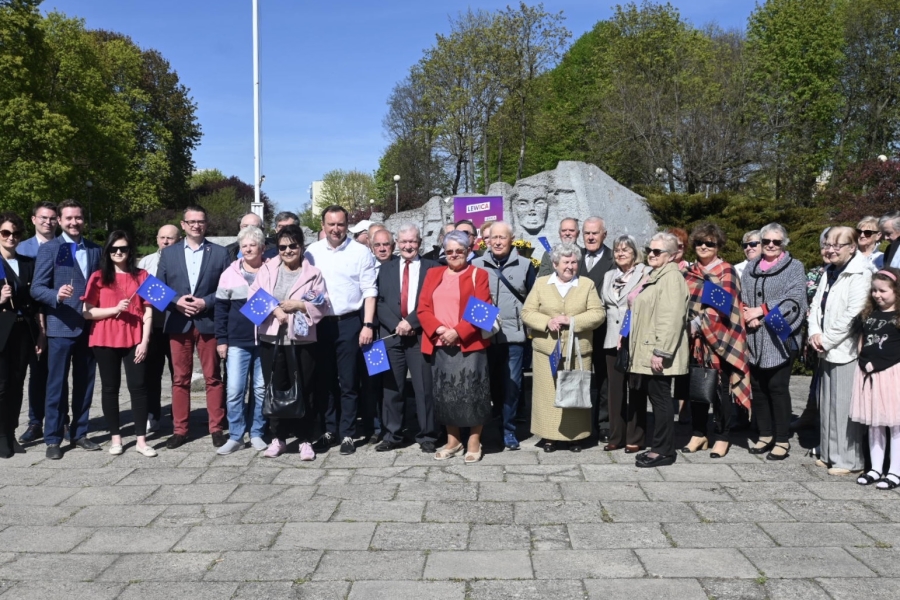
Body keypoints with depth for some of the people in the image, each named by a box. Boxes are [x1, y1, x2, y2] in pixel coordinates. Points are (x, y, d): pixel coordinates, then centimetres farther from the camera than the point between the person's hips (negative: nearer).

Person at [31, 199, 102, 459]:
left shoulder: (95, 250, 11)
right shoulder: (49, 248, -2)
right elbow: (37, 288, -8)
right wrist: (57, 295, -27)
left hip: (90, 326, 4)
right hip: (61, 327, -4)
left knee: (84, 384, 11)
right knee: (56, 385, 1)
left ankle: (79, 433, 22)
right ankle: (53, 439, 11)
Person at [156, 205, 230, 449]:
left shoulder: (220, 252, 4)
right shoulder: (169, 253, 10)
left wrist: (206, 302, -13)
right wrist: (177, 301, -9)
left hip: (209, 322, -2)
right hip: (179, 323, 2)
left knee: (213, 378, 3)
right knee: (180, 379, 7)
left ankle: (216, 428, 11)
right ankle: (180, 429, 15)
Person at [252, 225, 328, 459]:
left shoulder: (313, 273, 4)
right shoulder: (267, 269, 8)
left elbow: (323, 306, 0)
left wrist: (299, 305, -13)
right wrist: (274, 309, -14)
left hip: (302, 340, -2)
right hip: (271, 339, 2)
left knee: (303, 391, 2)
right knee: (275, 390, 8)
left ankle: (305, 440, 13)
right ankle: (278, 438, 21)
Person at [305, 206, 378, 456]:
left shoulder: (361, 252, -3)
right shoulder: (312, 252, 5)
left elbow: (369, 291, -3)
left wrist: (368, 325, -10)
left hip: (349, 322, -3)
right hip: (320, 323, 3)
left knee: (348, 382, 4)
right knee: (325, 380, 11)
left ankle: (347, 434, 13)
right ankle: (330, 429, 23)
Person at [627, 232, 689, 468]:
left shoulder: (671, 277, -14)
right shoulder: (654, 275, 19)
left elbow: (671, 318, -22)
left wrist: (660, 352, -25)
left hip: (659, 352, -10)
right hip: (648, 351, 10)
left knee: (660, 397, -4)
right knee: (655, 396, 12)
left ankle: (663, 451, 3)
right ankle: (660, 446, 19)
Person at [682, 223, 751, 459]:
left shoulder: (726, 271, -3)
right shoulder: (690, 272, 12)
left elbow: (722, 305, -13)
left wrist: (698, 323, -18)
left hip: (718, 340, -5)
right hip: (694, 340, 5)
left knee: (720, 388, 2)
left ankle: (722, 436, 13)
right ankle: (699, 433, 21)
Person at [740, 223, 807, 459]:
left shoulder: (794, 267, 3)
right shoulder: (751, 267, 15)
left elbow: (794, 299, -11)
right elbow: (741, 297, 9)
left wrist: (761, 310, -14)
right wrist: (748, 316, -11)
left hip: (780, 337, -4)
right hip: (754, 338, 5)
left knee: (778, 387, -3)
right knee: (757, 387, 9)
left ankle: (782, 440, 7)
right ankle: (765, 435, 22)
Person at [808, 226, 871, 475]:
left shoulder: (860, 275, -11)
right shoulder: (829, 272, 15)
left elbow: (852, 314, -18)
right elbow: (816, 305, 14)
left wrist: (827, 340, -13)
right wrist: (814, 333, -3)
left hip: (846, 350, -8)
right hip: (826, 351, 8)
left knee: (844, 406, -5)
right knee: (827, 404, 13)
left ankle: (848, 460, 5)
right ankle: (830, 454, 24)